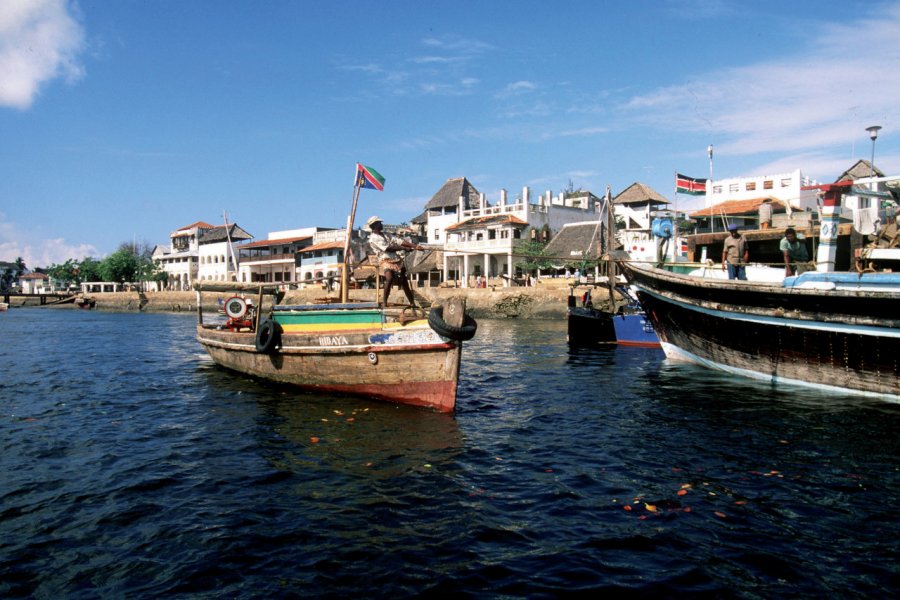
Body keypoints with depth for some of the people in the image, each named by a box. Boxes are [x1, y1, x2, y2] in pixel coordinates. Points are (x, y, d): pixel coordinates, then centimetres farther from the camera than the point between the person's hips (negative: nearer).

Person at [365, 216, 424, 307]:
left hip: (397, 260, 7)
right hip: (386, 261, -7)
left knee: (405, 282, 7)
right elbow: (388, 248, -13)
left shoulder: (386, 235, 18)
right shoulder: (373, 238, -4)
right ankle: (384, 302, -22)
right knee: (389, 278, -31)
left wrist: (415, 246, -2)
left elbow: (400, 241, 9)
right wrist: (404, 248, -12)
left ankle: (412, 303, 14)